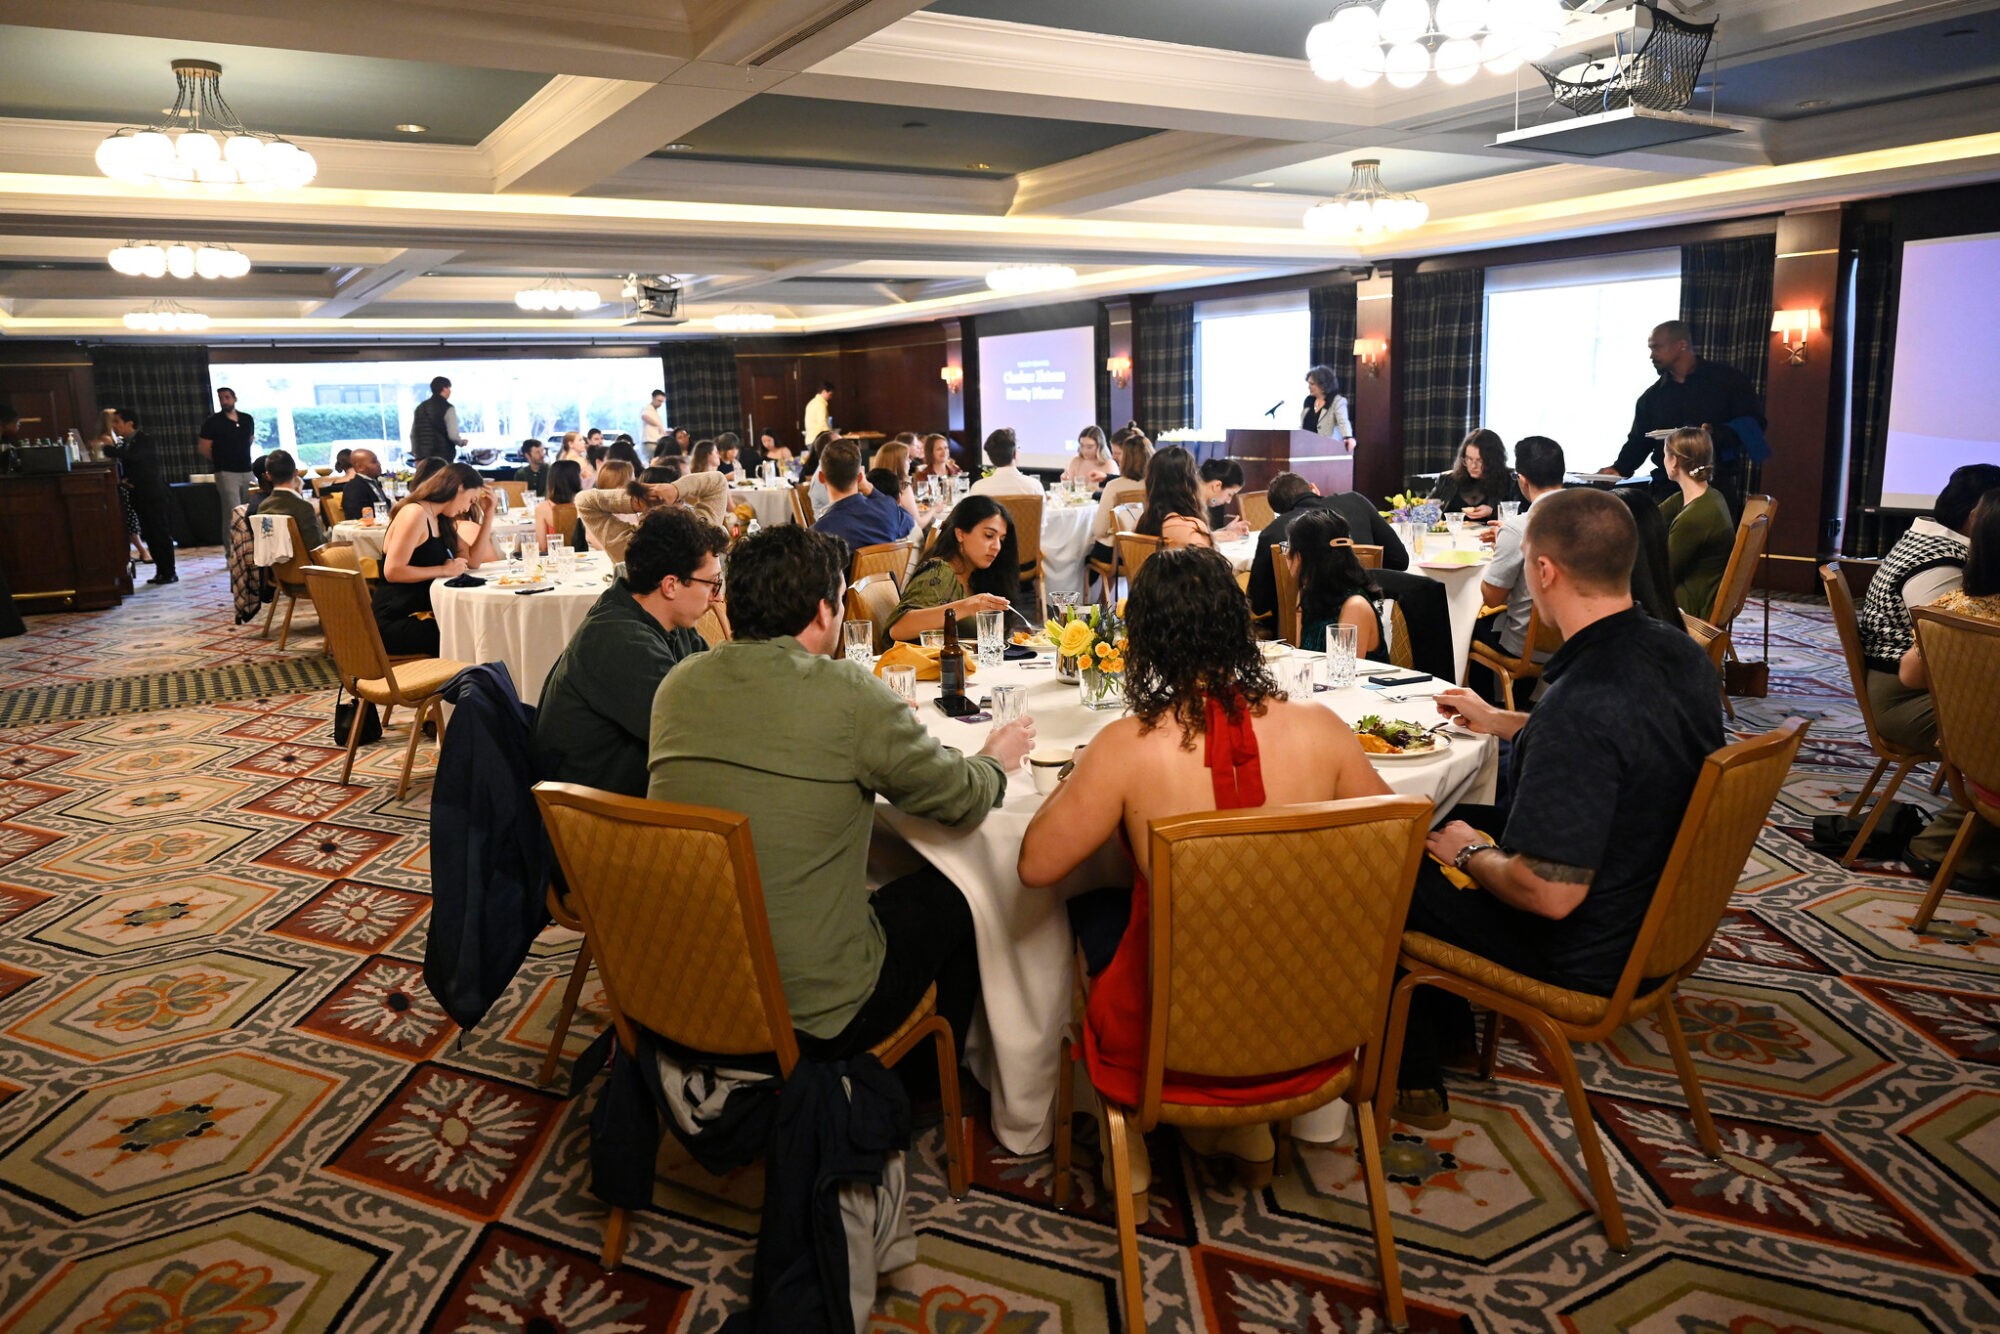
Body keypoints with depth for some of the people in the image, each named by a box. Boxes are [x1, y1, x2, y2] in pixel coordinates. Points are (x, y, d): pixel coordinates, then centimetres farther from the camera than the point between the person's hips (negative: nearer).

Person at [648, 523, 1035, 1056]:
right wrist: (996, 760, 17)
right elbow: (962, 800, -6)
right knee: (948, 898, 19)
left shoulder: (679, 683, -2)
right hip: (809, 1017, -6)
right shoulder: (848, 694, -18)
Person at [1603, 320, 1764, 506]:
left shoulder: (1727, 379, 2)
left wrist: (1716, 434, -20)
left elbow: (1752, 423, -3)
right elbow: (1639, 441, 14)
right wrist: (1620, 468, -3)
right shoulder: (1652, 396, 13)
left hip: (1717, 484, -3)